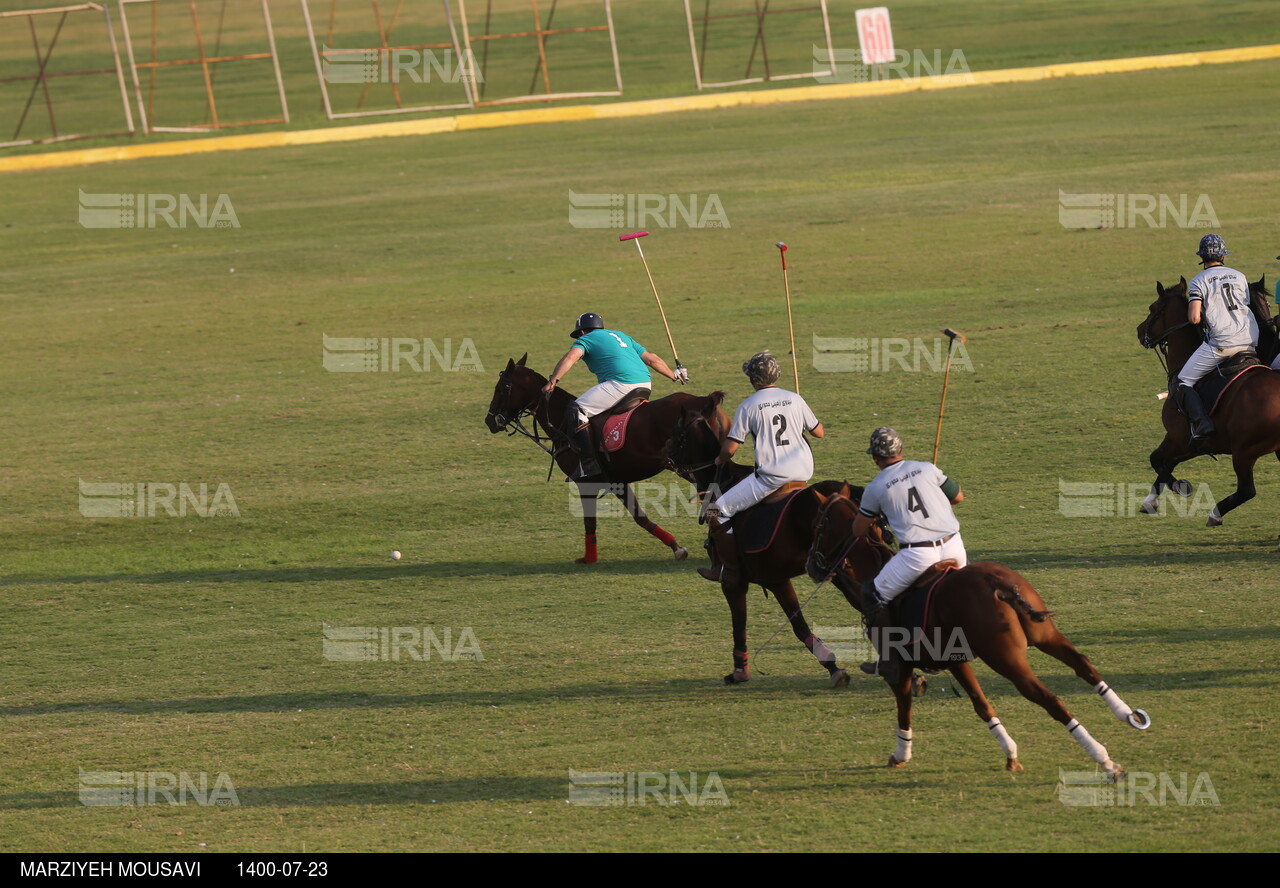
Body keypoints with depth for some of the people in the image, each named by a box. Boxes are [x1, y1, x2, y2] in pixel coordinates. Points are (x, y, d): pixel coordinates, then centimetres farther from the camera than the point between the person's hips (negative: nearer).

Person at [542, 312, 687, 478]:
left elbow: (571, 356, -10)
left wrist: (553, 381, -16)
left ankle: (588, 465, -21)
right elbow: (652, 359, 31)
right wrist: (673, 375, 44)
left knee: (578, 410, -10)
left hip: (621, 384, -8)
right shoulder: (621, 336, 31)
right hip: (645, 383, 8)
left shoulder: (586, 339, 11)